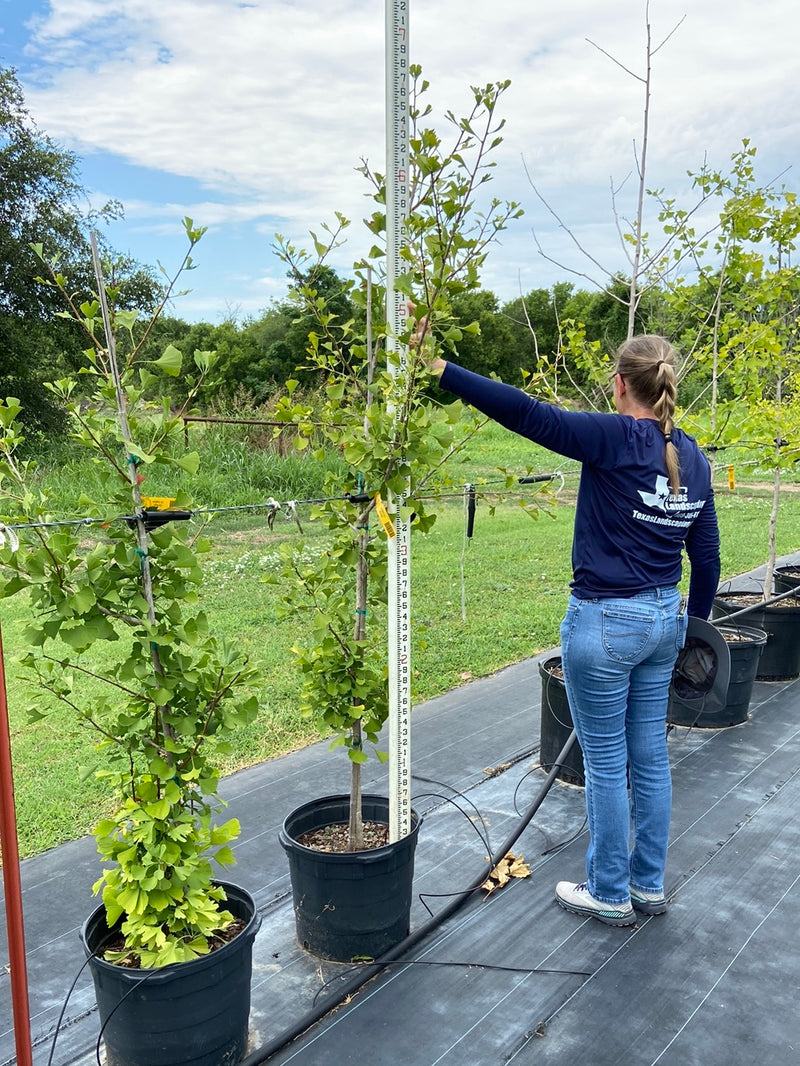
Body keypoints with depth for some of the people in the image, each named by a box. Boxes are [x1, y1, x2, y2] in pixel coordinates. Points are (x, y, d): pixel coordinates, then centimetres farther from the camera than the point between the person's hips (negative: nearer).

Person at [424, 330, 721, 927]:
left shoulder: (615, 438, -17)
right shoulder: (693, 457, 5)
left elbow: (523, 412, -25)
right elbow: (707, 553, 12)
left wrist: (439, 369, -24)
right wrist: (695, 622, 25)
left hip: (605, 623, -7)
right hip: (664, 620, 8)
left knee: (606, 764, 8)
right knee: (650, 757, 18)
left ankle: (610, 895, 25)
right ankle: (649, 887, 34)